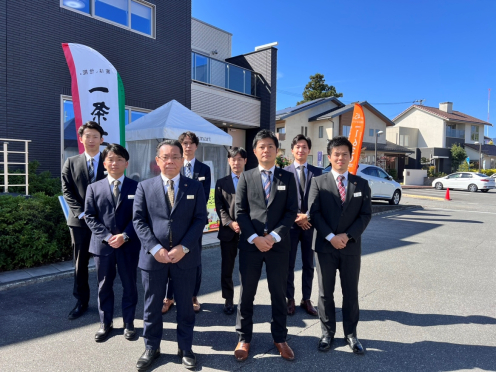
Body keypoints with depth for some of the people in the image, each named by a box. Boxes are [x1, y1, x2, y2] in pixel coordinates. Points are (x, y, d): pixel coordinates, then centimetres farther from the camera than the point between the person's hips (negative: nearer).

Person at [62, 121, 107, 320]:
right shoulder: (71, 163, 8)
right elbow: (67, 191, 2)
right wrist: (81, 212, -10)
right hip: (80, 220, 2)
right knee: (80, 263, 8)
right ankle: (81, 302, 22)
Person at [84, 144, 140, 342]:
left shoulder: (136, 187, 0)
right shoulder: (94, 188, 5)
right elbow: (90, 217, 0)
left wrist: (125, 236, -16)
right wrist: (107, 237, -12)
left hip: (129, 245, -1)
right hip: (102, 244, 1)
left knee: (129, 285, 10)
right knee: (104, 286, 13)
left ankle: (129, 323, 26)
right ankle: (105, 323, 30)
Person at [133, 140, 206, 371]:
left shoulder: (195, 187, 3)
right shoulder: (144, 187, 4)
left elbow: (200, 220, -3)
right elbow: (139, 220, -2)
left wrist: (183, 248, -14)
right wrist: (155, 248, -14)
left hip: (185, 257, 0)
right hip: (153, 256, 0)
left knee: (185, 306, 12)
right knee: (152, 306, 13)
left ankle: (185, 348, 30)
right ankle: (151, 348, 33)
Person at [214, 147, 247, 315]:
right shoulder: (221, 183, 10)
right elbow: (219, 207, 3)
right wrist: (230, 223, -12)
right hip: (228, 231, 1)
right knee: (227, 268, 7)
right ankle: (228, 300, 21)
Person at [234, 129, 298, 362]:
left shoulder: (287, 178, 5)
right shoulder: (246, 177, 5)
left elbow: (292, 212, -1)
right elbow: (240, 212, -1)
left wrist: (274, 236, -12)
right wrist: (255, 238, -12)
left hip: (278, 244, 0)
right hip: (250, 244, 0)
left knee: (279, 293, 11)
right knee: (246, 294, 8)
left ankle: (279, 338, 28)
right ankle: (244, 338, 24)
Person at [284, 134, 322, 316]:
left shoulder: (317, 172, 5)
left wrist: (307, 216, -13)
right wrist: (295, 217, -12)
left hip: (310, 224, 2)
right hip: (290, 224, -1)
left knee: (308, 265, 11)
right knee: (289, 264, 7)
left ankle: (306, 299, 24)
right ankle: (290, 299, 22)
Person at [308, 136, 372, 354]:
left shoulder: (361, 184, 6)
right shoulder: (318, 182, 1)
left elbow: (366, 214, 0)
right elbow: (314, 213, -6)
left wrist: (348, 235, -13)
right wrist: (331, 237, -15)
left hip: (351, 247, 1)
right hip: (325, 246, -1)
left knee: (351, 293, 11)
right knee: (325, 293, 9)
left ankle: (351, 334, 27)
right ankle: (327, 333, 24)